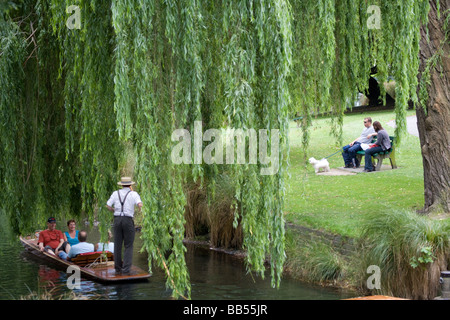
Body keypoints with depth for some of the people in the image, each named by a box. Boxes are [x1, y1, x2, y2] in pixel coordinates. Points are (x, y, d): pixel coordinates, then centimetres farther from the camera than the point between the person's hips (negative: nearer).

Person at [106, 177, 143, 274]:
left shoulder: (116, 193, 9)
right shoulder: (133, 194, 0)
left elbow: (108, 206, 6)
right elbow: (140, 205, -14)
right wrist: (139, 209, 8)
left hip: (117, 219, 3)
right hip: (128, 220, -3)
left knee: (117, 245, 10)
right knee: (128, 246, 3)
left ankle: (118, 268, 13)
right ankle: (126, 268, -7)